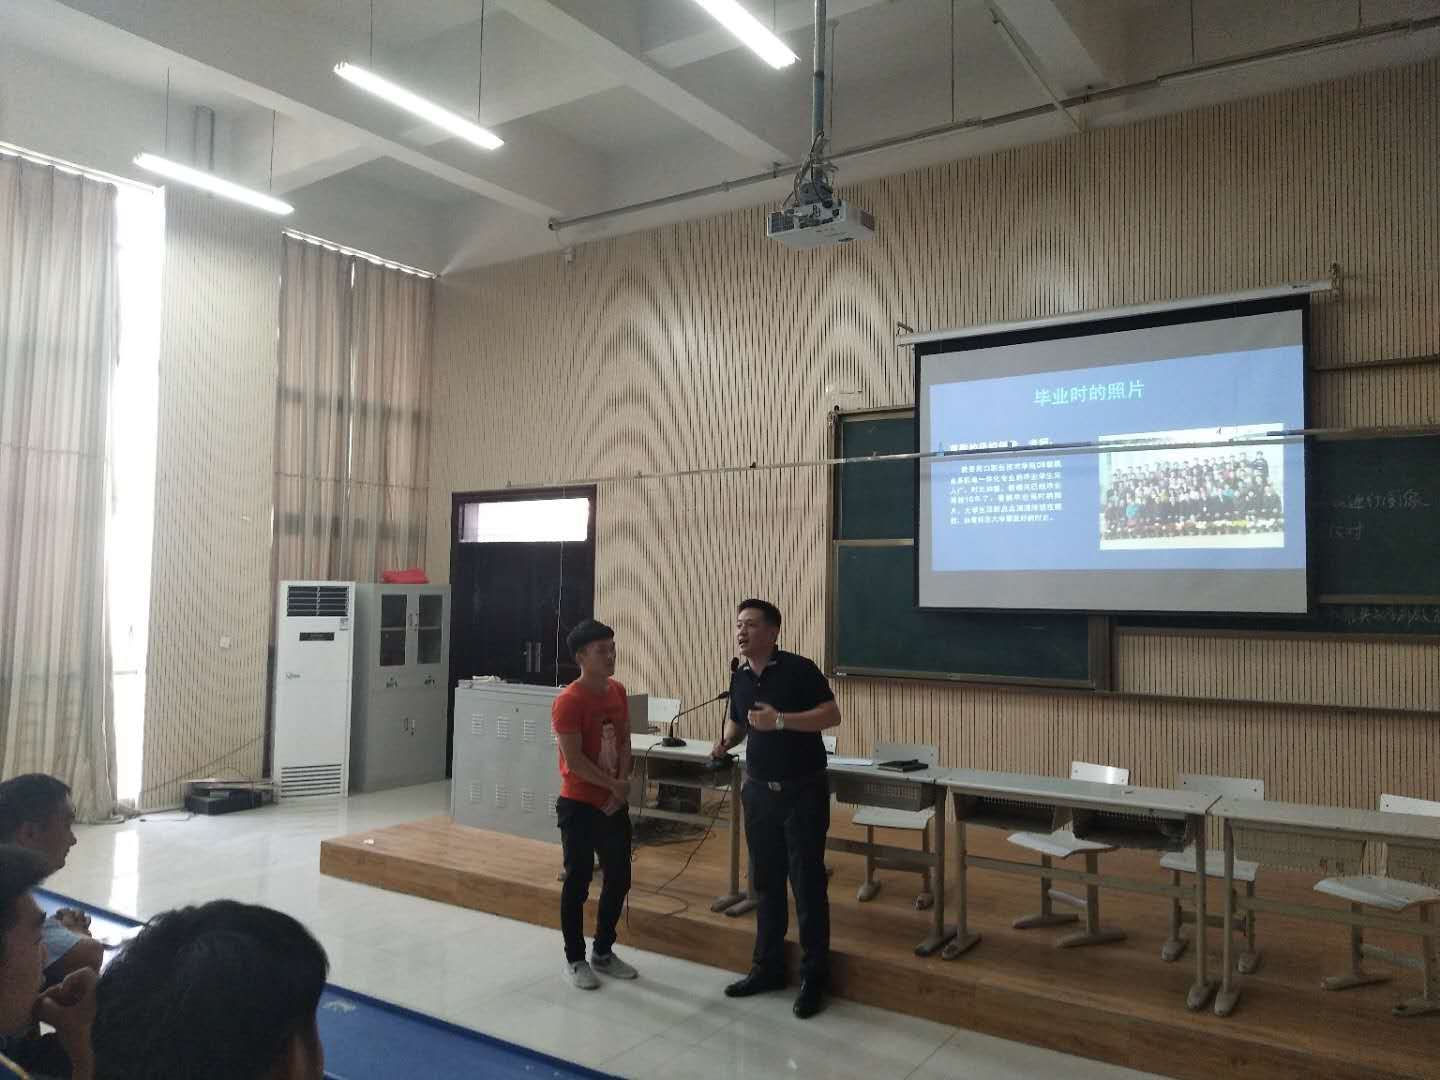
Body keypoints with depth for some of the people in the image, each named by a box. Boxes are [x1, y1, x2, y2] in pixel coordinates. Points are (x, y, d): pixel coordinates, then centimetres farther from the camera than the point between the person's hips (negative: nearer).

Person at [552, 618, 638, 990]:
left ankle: (603, 952, 30)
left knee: (619, 879, 13)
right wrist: (613, 784, -13)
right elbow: (574, 760, -20)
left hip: (614, 804, 7)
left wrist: (622, 787, -5)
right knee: (578, 882, 4)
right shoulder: (568, 701, -18)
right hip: (579, 806, -7)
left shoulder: (617, 691, 5)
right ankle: (575, 960, 20)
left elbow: (624, 743, 7)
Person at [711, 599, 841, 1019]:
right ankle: (768, 967, 26)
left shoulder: (799, 669, -13)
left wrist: (781, 720, -27)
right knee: (766, 882, 14)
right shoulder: (739, 678, 7)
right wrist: (726, 741, -1)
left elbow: (832, 715, -19)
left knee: (807, 884, 0)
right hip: (759, 791, 6)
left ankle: (814, 978, 12)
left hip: (803, 791, -6)